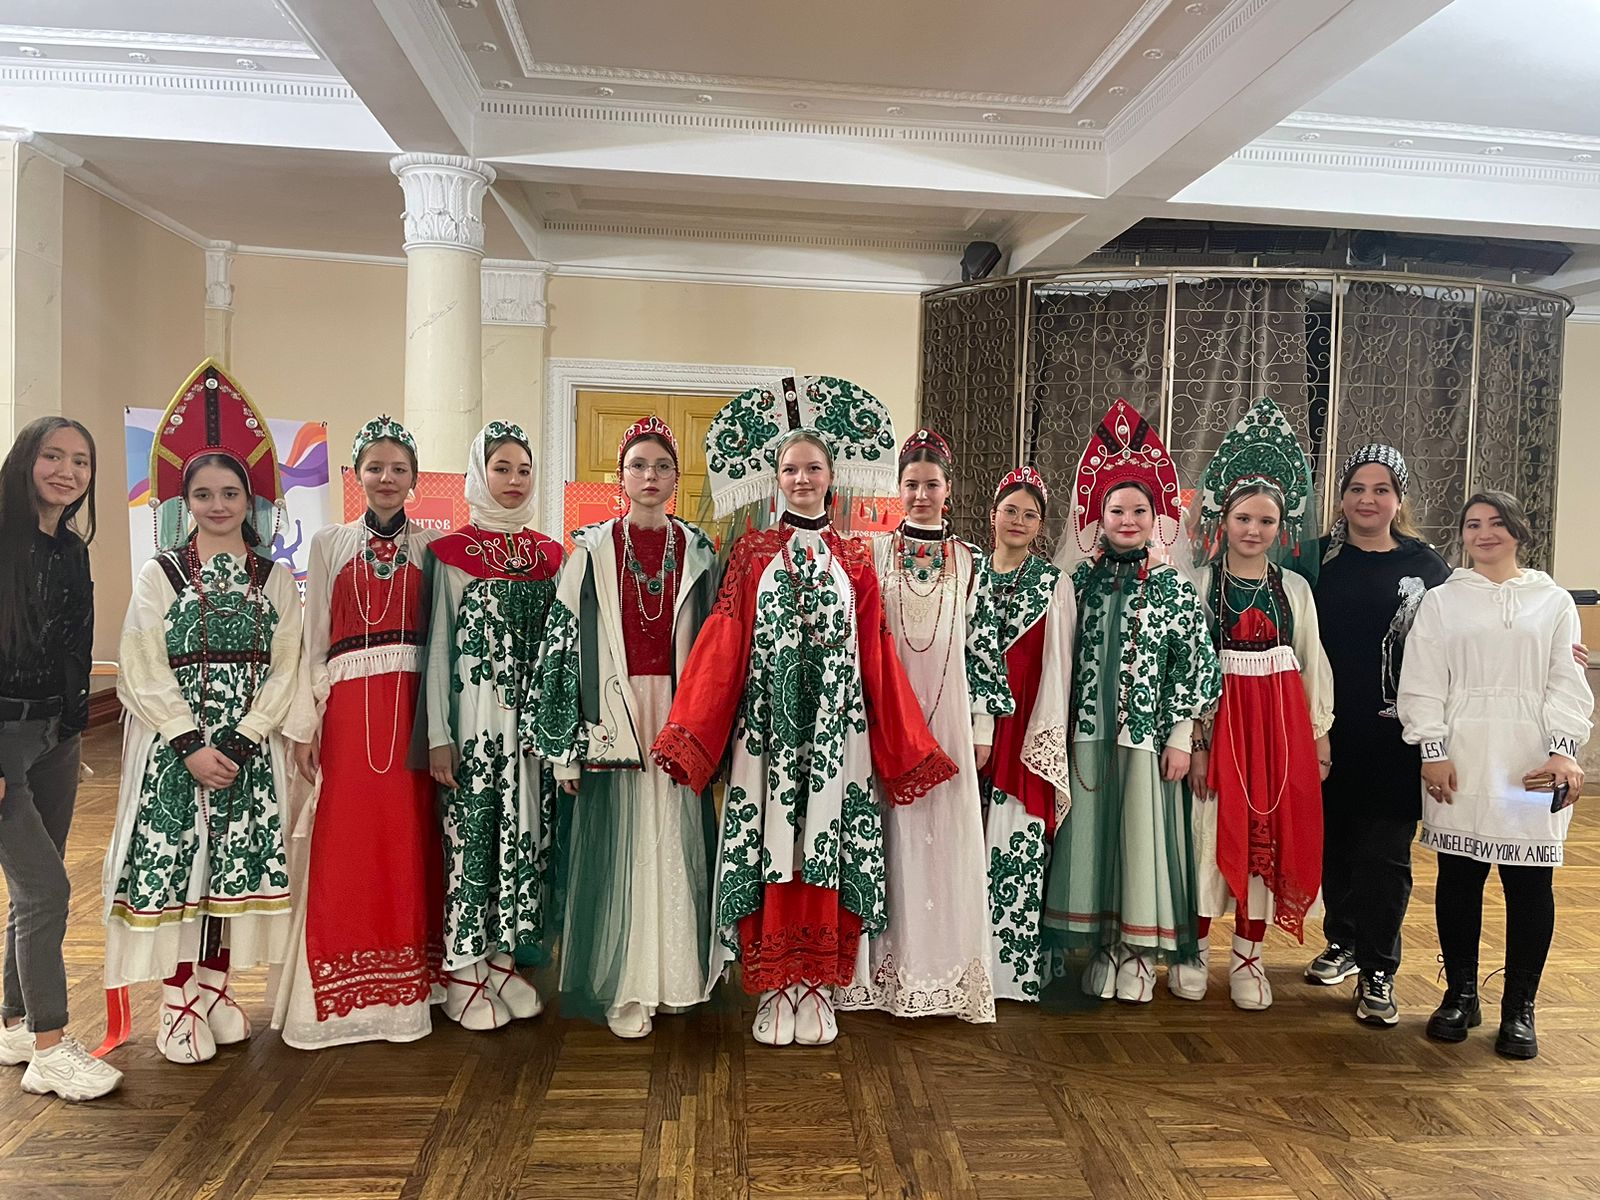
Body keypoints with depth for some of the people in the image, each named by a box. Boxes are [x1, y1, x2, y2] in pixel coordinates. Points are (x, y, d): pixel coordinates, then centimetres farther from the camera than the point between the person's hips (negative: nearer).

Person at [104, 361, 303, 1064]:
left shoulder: (277, 577, 6)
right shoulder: (160, 574, 2)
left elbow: (284, 669, 0)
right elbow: (144, 670, -4)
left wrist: (240, 744, -10)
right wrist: (192, 744, -14)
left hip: (249, 746, 2)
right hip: (173, 744, -1)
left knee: (234, 862, 6)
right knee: (174, 860, -1)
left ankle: (215, 986, 20)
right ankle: (178, 1001, 11)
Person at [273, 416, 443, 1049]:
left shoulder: (430, 545, 8)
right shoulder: (330, 544, 9)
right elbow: (314, 640, 7)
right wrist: (304, 722, 0)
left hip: (414, 704, 0)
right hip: (348, 706, 0)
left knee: (411, 840, 3)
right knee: (343, 844, 1)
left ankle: (405, 988, 17)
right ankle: (338, 993, 14)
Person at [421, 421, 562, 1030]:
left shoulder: (548, 553, 9)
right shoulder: (452, 552, 0)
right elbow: (438, 646, -2)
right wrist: (438, 735, -7)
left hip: (533, 719, 4)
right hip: (473, 719, -3)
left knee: (525, 832, 6)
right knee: (470, 836, 0)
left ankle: (503, 959, 19)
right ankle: (464, 971, 12)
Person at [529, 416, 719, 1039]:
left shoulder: (698, 552, 7)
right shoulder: (591, 550, 2)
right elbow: (563, 643, -1)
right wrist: (564, 742, -6)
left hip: (680, 714, 2)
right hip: (612, 716, -2)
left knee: (673, 840, 5)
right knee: (617, 844, 1)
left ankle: (672, 974, 20)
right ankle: (624, 987, 12)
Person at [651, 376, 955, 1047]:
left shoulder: (855, 559, 8)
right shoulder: (752, 553, 5)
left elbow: (876, 658, 7)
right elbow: (723, 647, 1)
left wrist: (903, 743, 5)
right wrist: (687, 734, -5)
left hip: (836, 728, 1)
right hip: (768, 727, 0)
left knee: (829, 854, 3)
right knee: (768, 855, 1)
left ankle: (818, 992, 16)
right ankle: (774, 993, 13)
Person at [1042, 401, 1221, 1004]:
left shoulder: (1176, 588, 0)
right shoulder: (1080, 582, 4)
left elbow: (1195, 665, -2)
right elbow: (1060, 657, 6)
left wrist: (1180, 737, -6)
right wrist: (1060, 729, 2)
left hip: (1149, 735, -2)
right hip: (1087, 733, 2)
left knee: (1144, 835, 5)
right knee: (1093, 835, 7)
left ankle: (1140, 950, 18)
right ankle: (1103, 947, 19)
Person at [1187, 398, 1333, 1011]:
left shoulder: (1294, 587, 9)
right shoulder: (1200, 585, -2)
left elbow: (1313, 662, 11)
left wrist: (1319, 733, 7)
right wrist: (1194, 738, -12)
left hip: (1280, 718, 3)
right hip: (1219, 717, -3)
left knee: (1270, 830, 6)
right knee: (1214, 827, 1)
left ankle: (1248, 954, 19)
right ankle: (1196, 948, 17)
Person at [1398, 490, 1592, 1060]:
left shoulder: (1553, 602, 10)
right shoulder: (1442, 601, 9)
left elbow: (1567, 683, 5)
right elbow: (1422, 684, 3)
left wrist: (1563, 750, -7)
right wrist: (1432, 751, -6)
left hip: (1533, 765, 0)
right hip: (1461, 761, 0)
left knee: (1530, 882, 1)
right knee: (1459, 876, 5)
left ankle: (1519, 1008, 14)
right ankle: (1460, 995, 19)